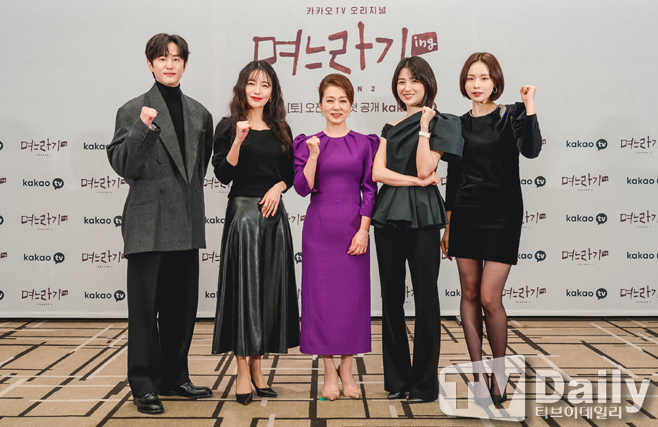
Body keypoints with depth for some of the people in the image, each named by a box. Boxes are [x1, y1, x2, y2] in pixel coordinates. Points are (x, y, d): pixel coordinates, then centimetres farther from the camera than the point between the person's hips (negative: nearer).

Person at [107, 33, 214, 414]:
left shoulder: (200, 114, 12)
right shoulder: (133, 111, -2)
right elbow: (122, 165, -10)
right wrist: (143, 128, -21)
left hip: (186, 224, 5)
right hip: (148, 224, -5)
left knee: (182, 305, 11)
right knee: (145, 307, 0)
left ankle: (175, 378, 24)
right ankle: (144, 387, 10)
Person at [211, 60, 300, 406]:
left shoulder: (281, 130, 12)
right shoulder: (228, 127, 0)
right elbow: (223, 174, -8)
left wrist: (278, 187, -4)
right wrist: (238, 140, -19)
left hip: (273, 212, 4)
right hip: (243, 211, -4)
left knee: (271, 288, 6)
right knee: (243, 287, -4)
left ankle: (257, 364, 18)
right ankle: (243, 371, 3)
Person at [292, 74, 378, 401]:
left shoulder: (364, 144, 6)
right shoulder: (308, 143, 5)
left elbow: (370, 190, 3)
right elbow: (303, 188, -3)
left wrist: (363, 230, -5)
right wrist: (314, 156, -16)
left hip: (353, 228, 1)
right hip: (319, 228, 0)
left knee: (353, 296, 3)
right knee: (321, 295, 1)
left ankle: (346, 369, 16)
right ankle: (329, 372, 12)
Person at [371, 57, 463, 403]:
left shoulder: (440, 124, 2)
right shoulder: (391, 128, 17)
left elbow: (425, 169, -11)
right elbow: (377, 172, 3)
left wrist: (424, 126, -9)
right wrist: (416, 181, -8)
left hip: (422, 218, -5)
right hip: (389, 216, 5)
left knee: (425, 299, -3)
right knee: (391, 299, 7)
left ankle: (425, 384, 7)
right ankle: (397, 379, 18)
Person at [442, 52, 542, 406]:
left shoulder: (510, 116, 0)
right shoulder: (459, 125, 10)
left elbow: (531, 150, -19)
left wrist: (529, 107, -26)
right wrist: (447, 225, 13)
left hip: (501, 216, -4)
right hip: (465, 214, 4)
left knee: (490, 298, -8)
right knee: (470, 293, 5)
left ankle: (499, 372, 12)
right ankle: (478, 373, 14)